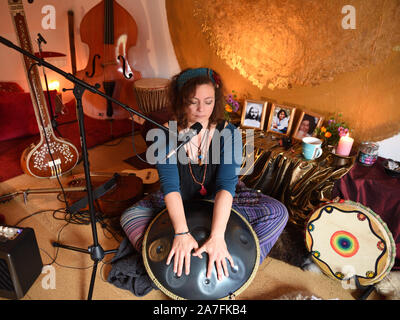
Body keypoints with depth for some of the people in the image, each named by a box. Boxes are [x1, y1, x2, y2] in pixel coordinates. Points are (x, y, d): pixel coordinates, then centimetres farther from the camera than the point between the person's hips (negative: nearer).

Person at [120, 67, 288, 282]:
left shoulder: (228, 133, -20)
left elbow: (226, 184, -29)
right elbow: (170, 184, -27)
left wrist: (217, 236, -40)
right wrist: (181, 233, -39)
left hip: (219, 201, 0)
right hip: (178, 202, 1)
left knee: (278, 213, -18)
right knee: (129, 217, -18)